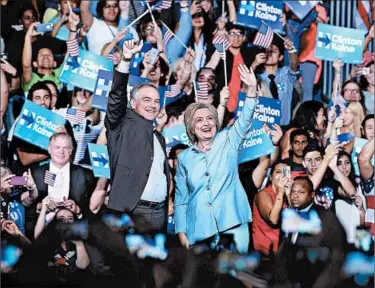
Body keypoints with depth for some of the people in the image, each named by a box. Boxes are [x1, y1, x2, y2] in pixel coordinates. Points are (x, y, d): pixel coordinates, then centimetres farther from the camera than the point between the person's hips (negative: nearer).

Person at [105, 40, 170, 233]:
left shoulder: (159, 138, 23)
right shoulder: (123, 124, 6)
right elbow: (117, 95, -9)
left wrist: (168, 205, 14)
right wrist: (126, 59, -20)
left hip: (159, 212, 6)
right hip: (130, 212, -6)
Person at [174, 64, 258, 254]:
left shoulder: (227, 141, 7)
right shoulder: (185, 158, 10)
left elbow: (245, 120, -9)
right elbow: (181, 198, 12)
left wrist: (252, 89, -24)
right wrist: (181, 231, 5)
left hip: (232, 223, -1)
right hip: (199, 229, 1)